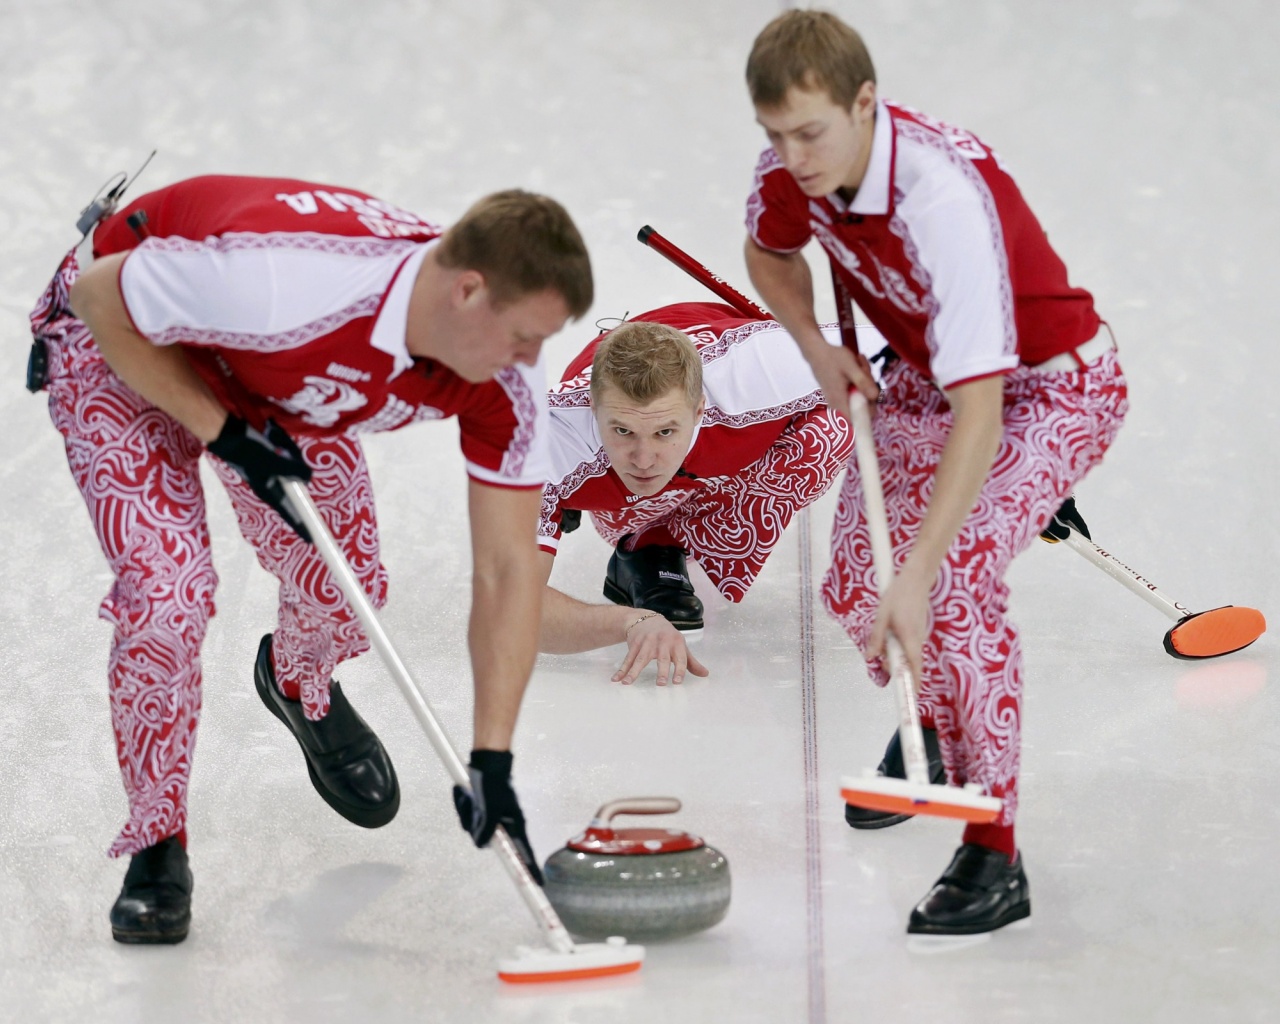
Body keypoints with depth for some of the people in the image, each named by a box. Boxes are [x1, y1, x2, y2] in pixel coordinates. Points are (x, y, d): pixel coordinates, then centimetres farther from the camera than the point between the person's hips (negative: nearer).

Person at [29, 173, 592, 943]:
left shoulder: (506, 383, -26)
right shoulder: (286, 280, -45)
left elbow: (509, 569, -20)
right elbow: (100, 292, -28)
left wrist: (493, 763, -24)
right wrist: (221, 430, -28)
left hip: (279, 381, 5)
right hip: (126, 344, -5)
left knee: (347, 584, 5)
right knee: (168, 594, -20)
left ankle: (302, 689, 44)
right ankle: (157, 846, 2)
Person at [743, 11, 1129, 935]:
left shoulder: (946, 197, -39)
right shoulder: (792, 169, -16)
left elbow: (979, 415, -42)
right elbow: (769, 253, 12)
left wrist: (918, 572, -46)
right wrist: (818, 348, -7)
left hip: (1054, 387, -7)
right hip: (925, 378, 7)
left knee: (958, 578, -28)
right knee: (854, 581, 4)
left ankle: (995, 856, -20)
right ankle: (931, 721, 39)